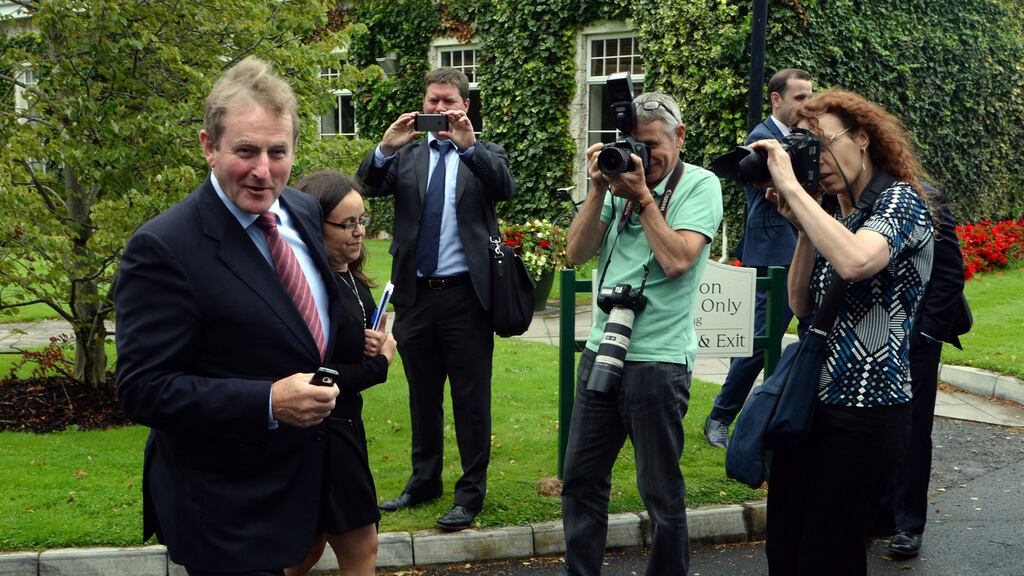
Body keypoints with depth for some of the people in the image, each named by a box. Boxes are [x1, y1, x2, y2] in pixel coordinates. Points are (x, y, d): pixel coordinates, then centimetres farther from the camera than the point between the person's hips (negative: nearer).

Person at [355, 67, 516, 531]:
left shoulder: (485, 155, 4)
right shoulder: (406, 154, 10)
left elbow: (505, 188, -15)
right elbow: (367, 187, -5)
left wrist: (469, 145, -29)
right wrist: (385, 147, -22)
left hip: (466, 295, -3)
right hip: (415, 295, 3)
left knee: (471, 399, 2)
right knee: (422, 396, 16)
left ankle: (471, 492, 13)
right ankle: (424, 482, 30)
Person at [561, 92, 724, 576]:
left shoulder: (700, 185, -5)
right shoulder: (622, 179, 9)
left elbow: (676, 261, -18)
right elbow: (577, 253, 3)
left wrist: (642, 195, -13)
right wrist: (600, 188, -6)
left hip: (658, 359, -5)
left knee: (661, 493, 6)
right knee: (580, 480, 12)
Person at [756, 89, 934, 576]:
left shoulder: (901, 200, -10)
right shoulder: (829, 211, 12)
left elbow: (854, 262, -33)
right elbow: (802, 306, 8)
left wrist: (791, 186, -25)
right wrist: (802, 229, -2)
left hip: (864, 409, -7)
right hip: (807, 398, 7)